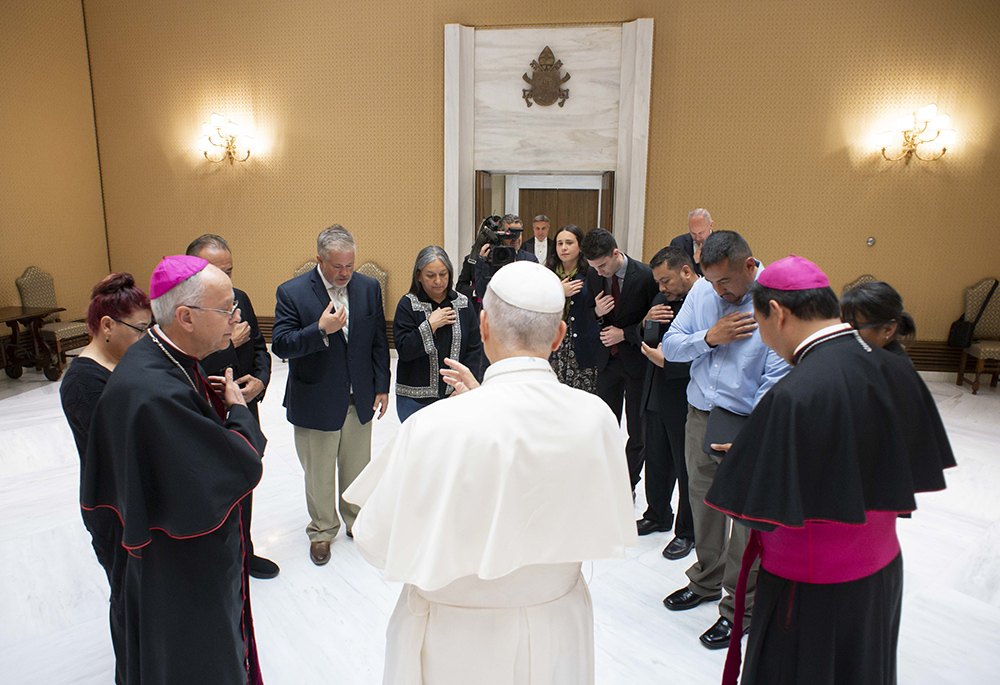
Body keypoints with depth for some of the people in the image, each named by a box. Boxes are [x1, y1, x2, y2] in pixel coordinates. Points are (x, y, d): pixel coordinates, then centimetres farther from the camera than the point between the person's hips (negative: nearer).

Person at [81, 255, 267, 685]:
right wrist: (238, 409, -14)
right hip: (184, 574, -8)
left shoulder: (168, 359, -5)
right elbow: (242, 466, -31)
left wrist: (218, 404, -8)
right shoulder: (153, 392, -36)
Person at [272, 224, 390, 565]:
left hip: (360, 400, 3)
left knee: (357, 469, 17)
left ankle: (358, 522, 40)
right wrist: (321, 330, -29)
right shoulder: (292, 292, -11)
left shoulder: (369, 287, 0)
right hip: (316, 403, -2)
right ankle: (321, 531, 36)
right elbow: (280, 345, -15)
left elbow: (379, 341, 6)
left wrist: (381, 387, 4)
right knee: (319, 475, 13)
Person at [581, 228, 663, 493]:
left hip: (636, 359, -4)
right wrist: (597, 312, -15)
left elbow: (657, 319, -9)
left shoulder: (646, 276, -17)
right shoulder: (594, 275, -4)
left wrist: (625, 334, -17)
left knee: (637, 428, 7)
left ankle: (628, 485, 23)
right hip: (607, 358, 4)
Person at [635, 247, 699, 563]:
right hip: (656, 398, 7)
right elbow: (643, 340, 16)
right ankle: (657, 515, 43)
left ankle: (686, 531, 30)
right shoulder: (661, 300, 7)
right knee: (656, 462, 20)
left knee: (686, 469, 10)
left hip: (685, 404, -7)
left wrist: (667, 361, -22)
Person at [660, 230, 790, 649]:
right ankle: (705, 581, 42)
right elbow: (670, 347, 3)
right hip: (699, 416, 5)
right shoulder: (702, 290, 0)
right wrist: (709, 337, -15)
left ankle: (739, 607, 26)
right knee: (704, 504, 19)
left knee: (749, 518, 6)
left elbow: (777, 378, -18)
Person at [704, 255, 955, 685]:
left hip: (812, 599, -7)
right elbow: (911, 478, 6)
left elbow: (757, 512, -24)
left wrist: (741, 459, -3)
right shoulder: (896, 372, -7)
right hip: (883, 574, 7)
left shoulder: (793, 396, -30)